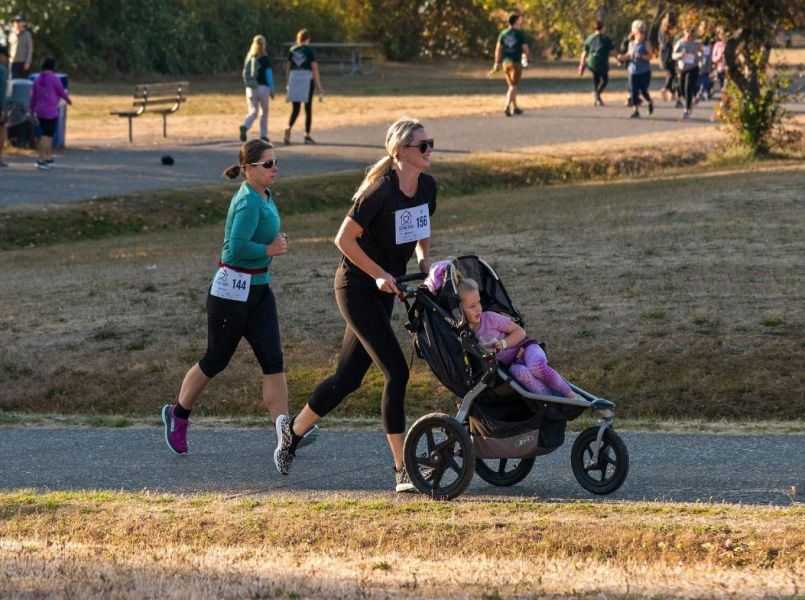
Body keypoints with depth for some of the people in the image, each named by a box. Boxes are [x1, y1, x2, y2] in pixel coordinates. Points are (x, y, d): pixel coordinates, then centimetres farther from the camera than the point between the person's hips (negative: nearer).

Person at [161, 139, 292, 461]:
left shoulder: (264, 196, 10)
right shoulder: (249, 201, -20)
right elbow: (237, 246, -30)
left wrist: (276, 241, 7)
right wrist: (269, 250, -16)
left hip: (258, 288, 9)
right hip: (231, 289, -9)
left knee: (273, 360, -4)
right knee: (215, 361, 7)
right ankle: (177, 416, 29)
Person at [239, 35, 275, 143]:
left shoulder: (249, 58, 7)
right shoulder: (265, 59, -7)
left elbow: (245, 73, 11)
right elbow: (269, 74, -8)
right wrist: (272, 90, -3)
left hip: (250, 88, 4)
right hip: (263, 87, -4)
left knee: (253, 112, 5)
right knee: (264, 111, 12)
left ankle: (245, 127, -24)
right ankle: (263, 135, 13)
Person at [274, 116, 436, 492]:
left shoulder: (426, 187, 1)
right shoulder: (381, 190, -22)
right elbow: (344, 238, -17)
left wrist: (423, 259, 4)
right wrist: (379, 274, -17)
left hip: (383, 291, 8)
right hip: (356, 287, -8)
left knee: (349, 378, 14)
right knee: (396, 373, -14)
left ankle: (293, 431, 35)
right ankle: (402, 471, -12)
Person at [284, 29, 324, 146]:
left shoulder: (292, 50, 8)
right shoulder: (309, 50, -5)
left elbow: (288, 68, 11)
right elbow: (314, 68, -7)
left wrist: (288, 84, 18)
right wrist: (319, 87, -4)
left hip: (294, 78, 3)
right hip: (307, 79, -3)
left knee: (295, 109, 7)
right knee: (308, 109, 6)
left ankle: (289, 128, -20)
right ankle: (307, 136, 7)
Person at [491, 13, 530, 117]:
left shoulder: (503, 33, 4)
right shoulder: (520, 34, -7)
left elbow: (498, 48, -1)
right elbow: (525, 48, -6)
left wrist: (497, 62, 0)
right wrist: (526, 57, 16)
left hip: (505, 62, 5)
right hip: (516, 62, -5)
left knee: (512, 85, 19)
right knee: (513, 87, -5)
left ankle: (514, 108, 26)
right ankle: (507, 107, -22)